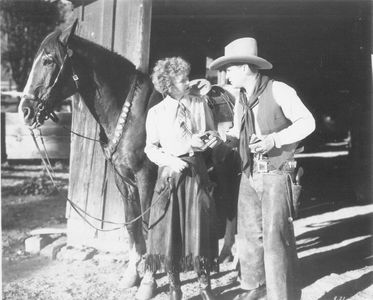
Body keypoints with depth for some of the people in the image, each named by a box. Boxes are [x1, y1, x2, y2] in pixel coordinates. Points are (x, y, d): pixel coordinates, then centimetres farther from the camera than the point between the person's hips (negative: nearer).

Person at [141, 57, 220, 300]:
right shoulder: (156, 112, -1)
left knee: (200, 228, 4)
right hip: (170, 173, -1)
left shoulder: (201, 104, 4)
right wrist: (170, 160, -16)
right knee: (169, 230, 3)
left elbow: (214, 137, 10)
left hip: (197, 172, 1)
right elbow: (150, 148, 0)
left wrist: (211, 139, -13)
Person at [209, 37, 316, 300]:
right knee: (249, 233, 11)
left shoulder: (278, 91, -9)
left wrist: (275, 139, -18)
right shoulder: (240, 100, 11)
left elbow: (307, 122, -8)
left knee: (275, 236, -8)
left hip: (276, 175, -7)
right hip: (249, 177, 7)